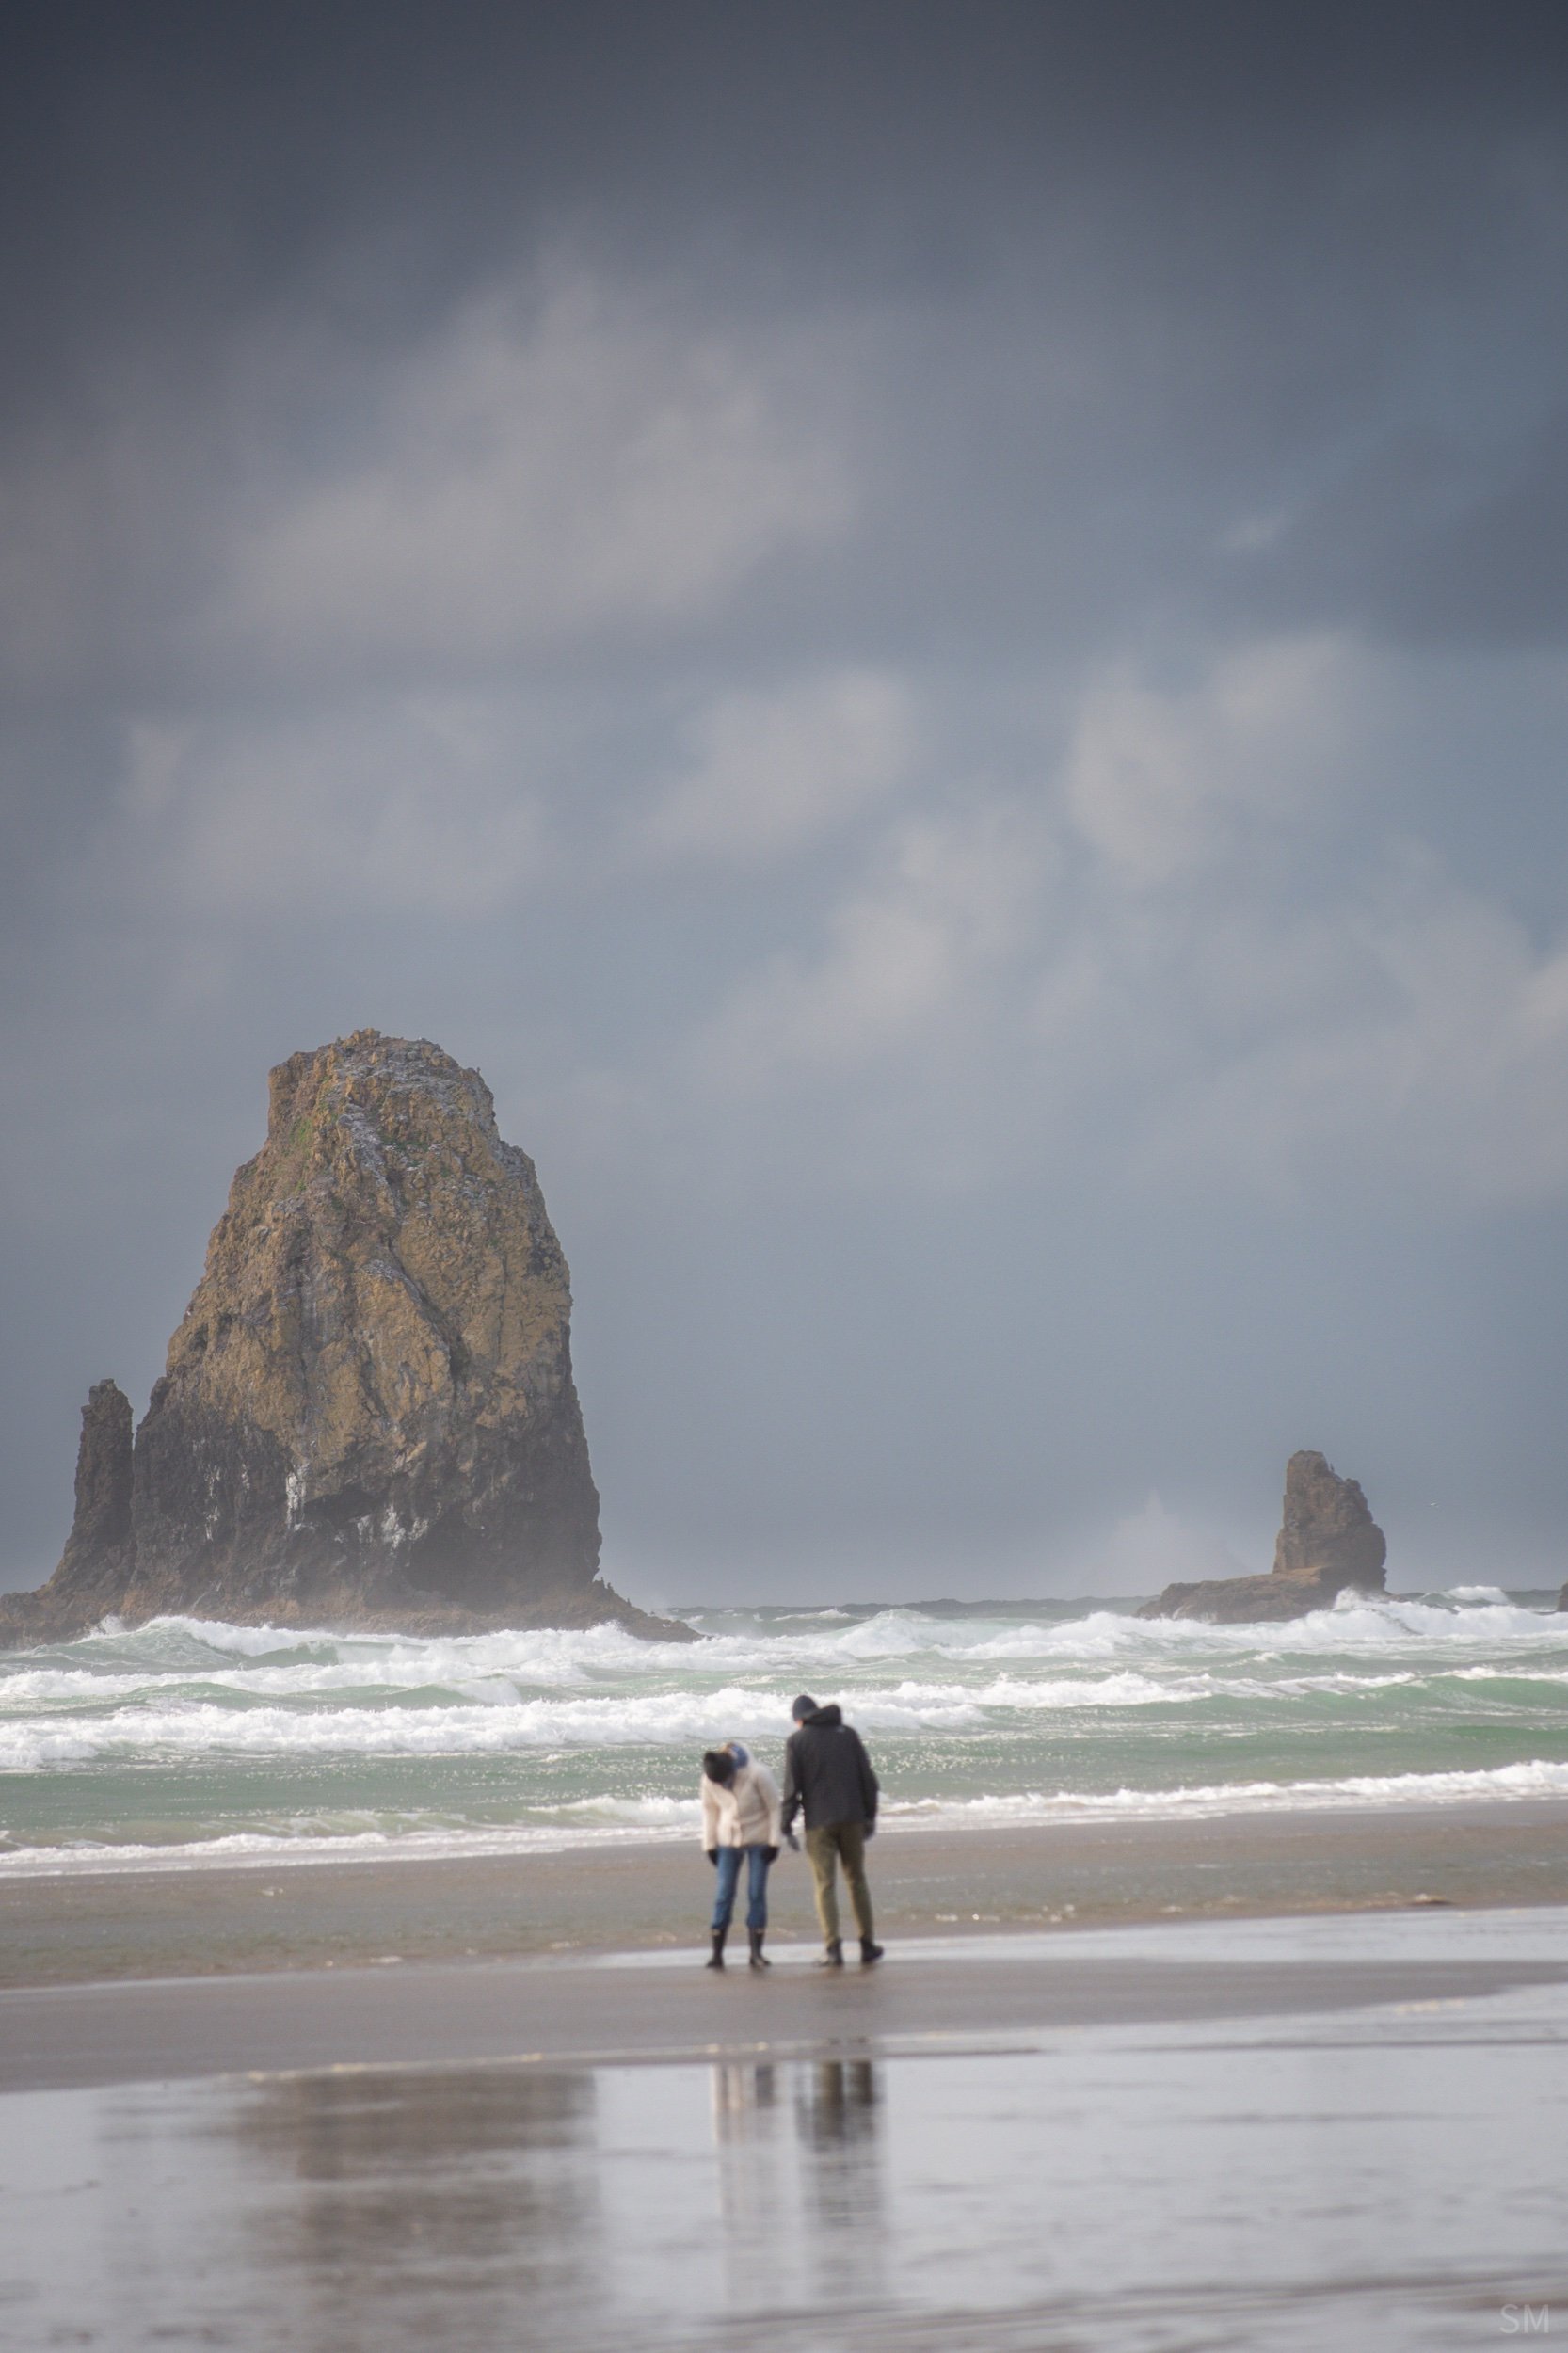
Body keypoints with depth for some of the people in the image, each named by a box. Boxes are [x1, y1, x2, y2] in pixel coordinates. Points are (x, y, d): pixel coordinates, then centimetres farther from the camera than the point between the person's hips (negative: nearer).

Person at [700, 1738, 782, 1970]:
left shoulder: (757, 1774, -23)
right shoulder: (709, 1780, -13)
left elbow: (774, 1807, -12)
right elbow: (710, 1810, 2)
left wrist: (774, 1842, -12)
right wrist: (709, 1845, 2)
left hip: (758, 1839, -2)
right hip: (728, 1840, 2)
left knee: (757, 1893, -3)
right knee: (723, 1893, -4)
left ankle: (756, 1952, 2)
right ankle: (716, 1953, -3)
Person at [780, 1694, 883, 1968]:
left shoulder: (797, 1740, -1)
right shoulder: (848, 1734, 9)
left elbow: (792, 1787, -6)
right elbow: (867, 1778, 8)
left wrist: (787, 1824, -2)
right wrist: (870, 1815, 13)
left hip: (819, 1823, -3)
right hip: (852, 1820, 3)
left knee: (825, 1884, -2)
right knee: (856, 1880, 13)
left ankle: (833, 1947, -10)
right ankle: (867, 1945, 16)